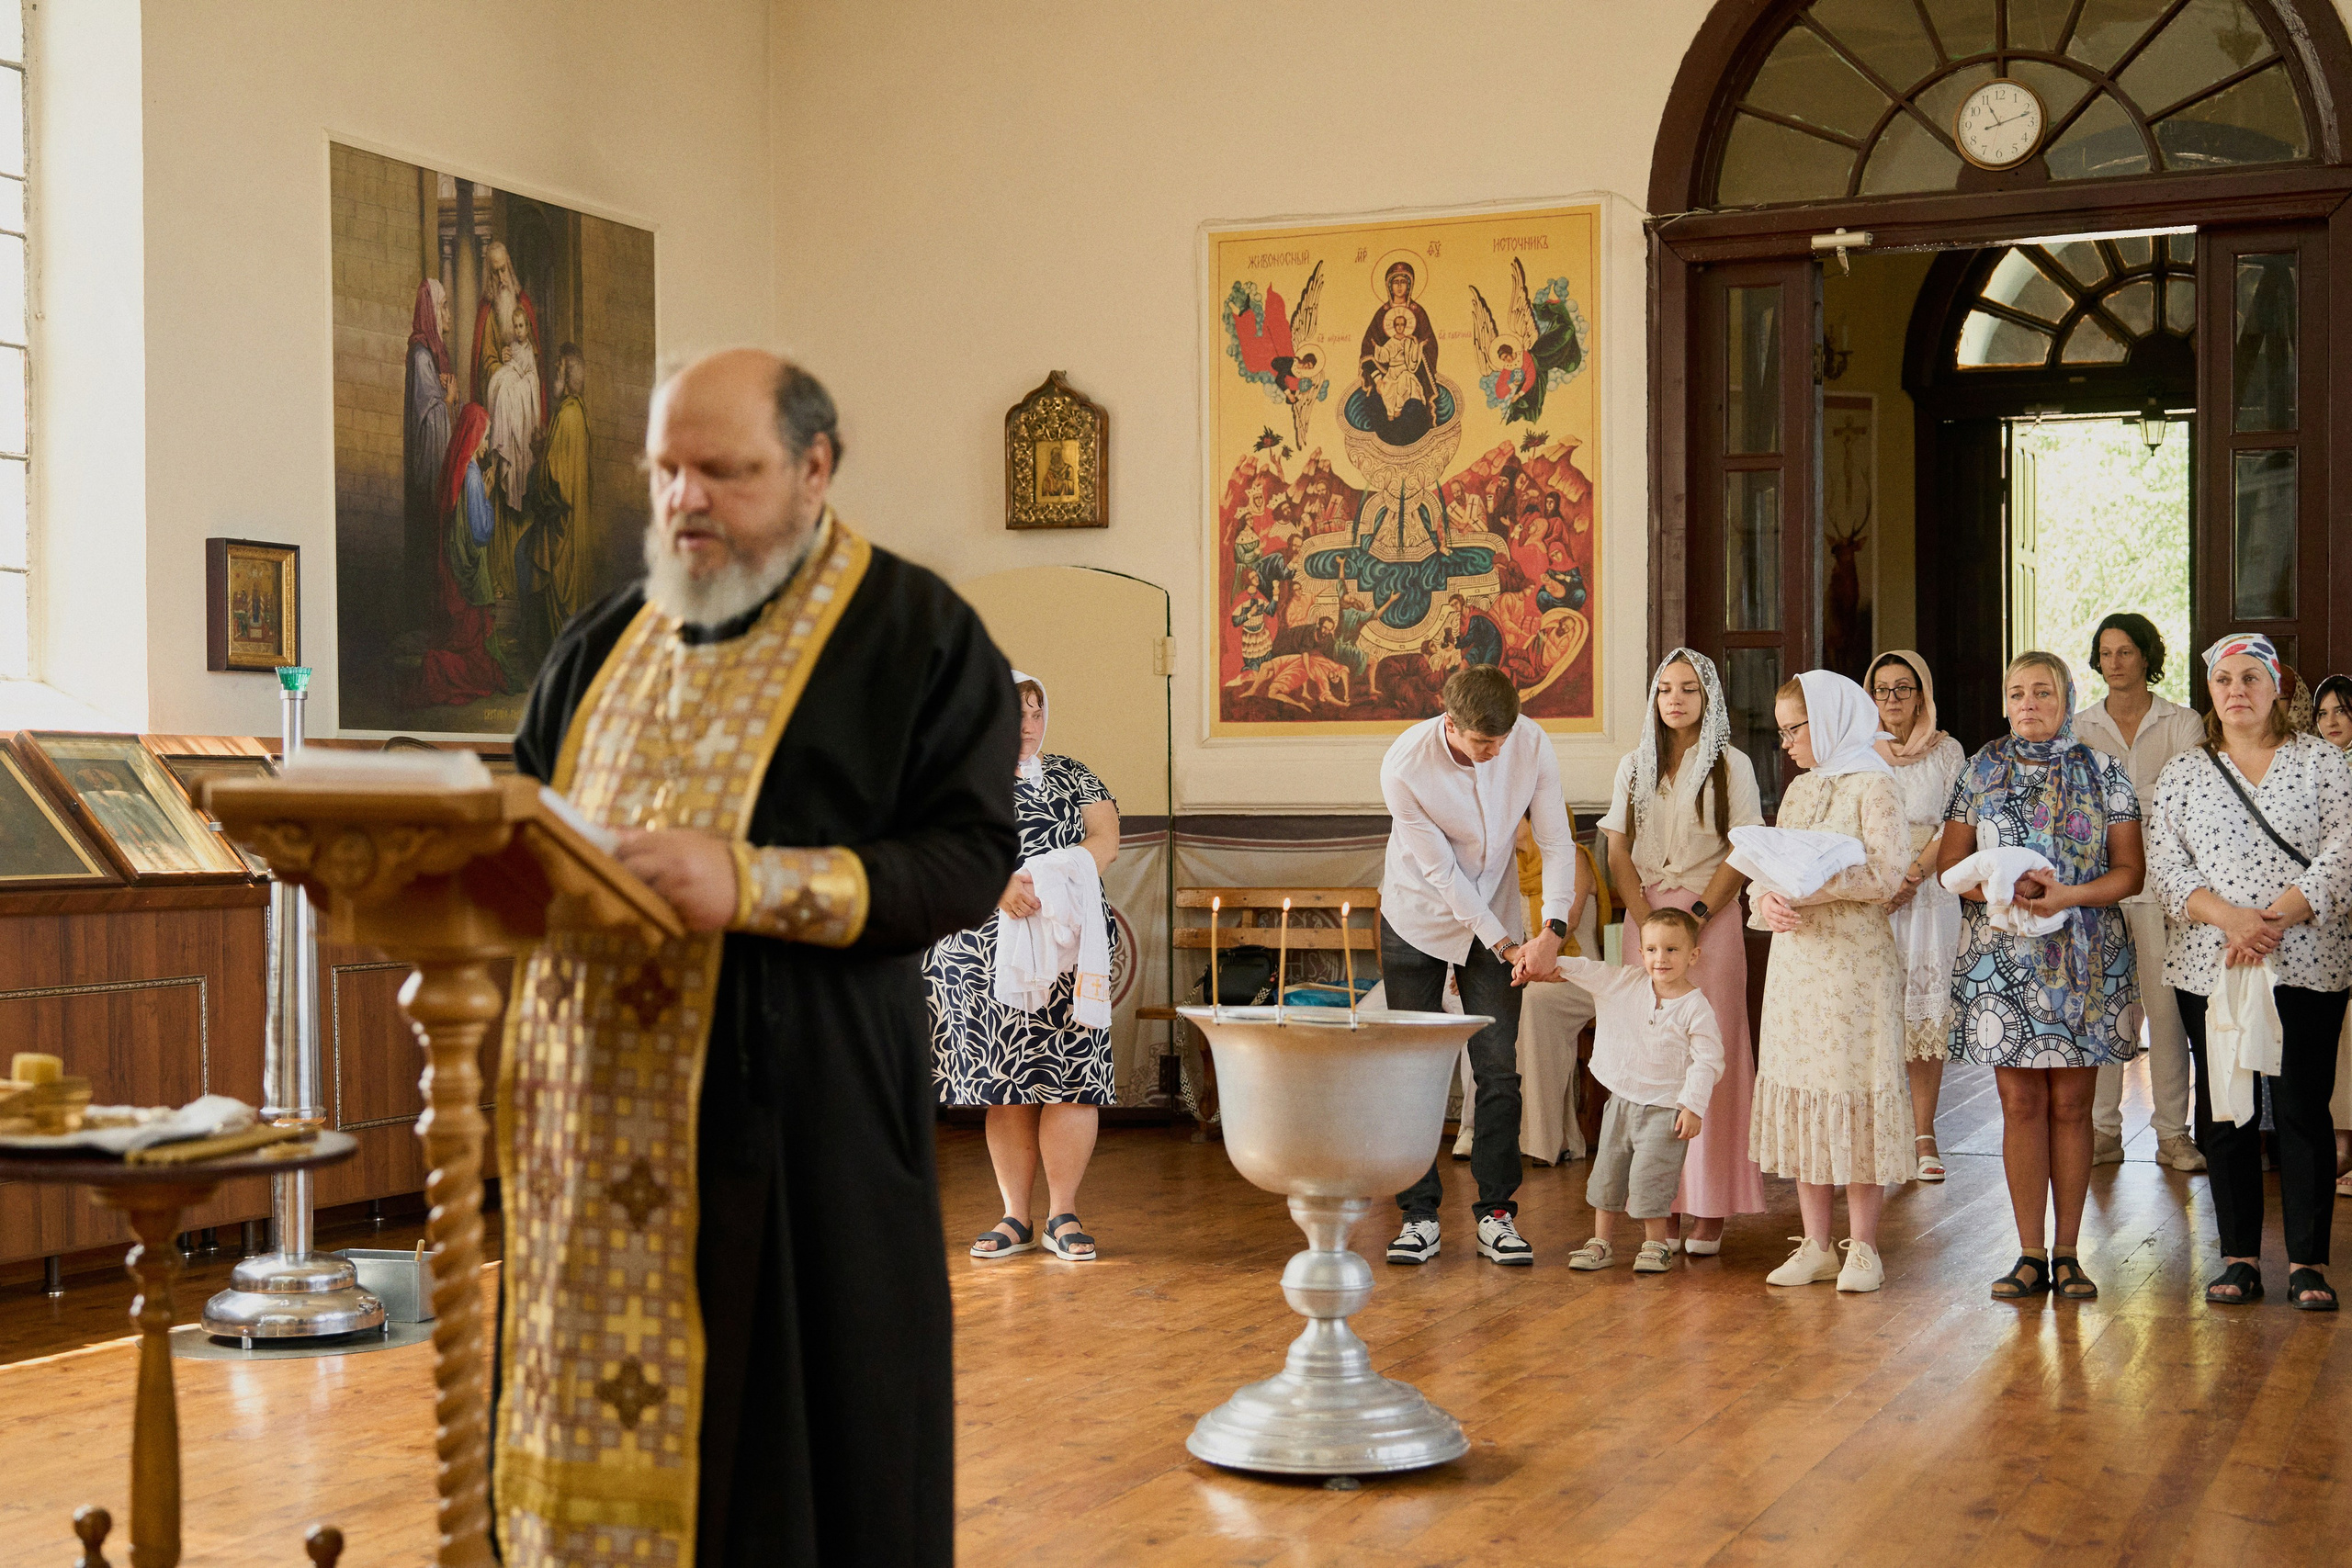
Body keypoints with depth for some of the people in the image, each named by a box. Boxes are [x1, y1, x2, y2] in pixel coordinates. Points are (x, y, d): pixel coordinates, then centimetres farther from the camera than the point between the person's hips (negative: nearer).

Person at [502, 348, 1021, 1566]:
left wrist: (753, 886, -22)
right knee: (596, 1424, 6)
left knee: (793, 1446, -3)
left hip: (790, 1119, -5)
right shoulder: (608, 640, 19)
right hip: (593, 1127, 5)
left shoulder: (914, 633, 0)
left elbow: (970, 859, -10)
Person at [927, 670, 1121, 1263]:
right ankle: (1015, 1217, 9)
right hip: (985, 949, -1)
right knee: (1005, 1085, 2)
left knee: (1070, 1078, -6)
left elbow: (1105, 839, 2)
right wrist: (1000, 884, -24)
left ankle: (1063, 1215, 0)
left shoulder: (1073, 776, 15)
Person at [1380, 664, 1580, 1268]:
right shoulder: (1405, 767, -26)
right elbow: (1442, 872, -21)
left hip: (1496, 921, 2)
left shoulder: (1531, 744, -18)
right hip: (1419, 920, -2)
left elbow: (1557, 843, -12)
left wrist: (1552, 930, -24)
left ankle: (1496, 1215, 3)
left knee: (1499, 1070, -3)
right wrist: (1505, 946, -20)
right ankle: (1420, 1215, 7)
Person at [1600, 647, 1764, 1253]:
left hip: (1711, 916, -3)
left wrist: (1696, 917, -13)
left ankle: (1710, 1208, -2)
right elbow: (1618, 851, 7)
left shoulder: (1731, 766, 3)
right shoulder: (1634, 767, 12)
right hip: (1645, 914, 3)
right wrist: (1649, 924, -6)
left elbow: (1743, 853, -3)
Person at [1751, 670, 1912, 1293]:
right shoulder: (1799, 791, 17)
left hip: (1855, 959, -7)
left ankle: (1863, 1247, 5)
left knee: (1854, 1094, -4)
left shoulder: (1872, 784, -6)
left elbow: (1886, 874, -15)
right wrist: (1769, 902, -7)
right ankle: (1816, 1246, 13)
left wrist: (1809, 890, -20)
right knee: (1800, 1094, 6)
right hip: (1795, 958, 7)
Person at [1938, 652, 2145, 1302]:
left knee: (2071, 1103, 2)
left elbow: (2130, 871, 1)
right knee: (2021, 1102, 0)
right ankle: (2030, 1254, 5)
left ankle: (2067, 1252, 9)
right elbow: (1950, 863, 7)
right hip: (2002, 956, 1)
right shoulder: (1981, 772, 9)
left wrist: (2066, 895, -16)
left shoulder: (2104, 773, 5)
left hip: (2087, 957, -1)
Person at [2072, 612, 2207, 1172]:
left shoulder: (2183, 724, 7)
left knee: (2167, 1005, -3)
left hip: (2160, 878, -2)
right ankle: (2103, 1129, 6)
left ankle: (2172, 1131, 4)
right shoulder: (2079, 728, 13)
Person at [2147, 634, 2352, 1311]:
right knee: (2223, 1112, 4)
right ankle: (2240, 1257, 13)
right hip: (2208, 965, 2)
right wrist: (2231, 919, -14)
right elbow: (2166, 864, 2)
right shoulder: (2182, 772, 10)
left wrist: (2275, 918, -14)